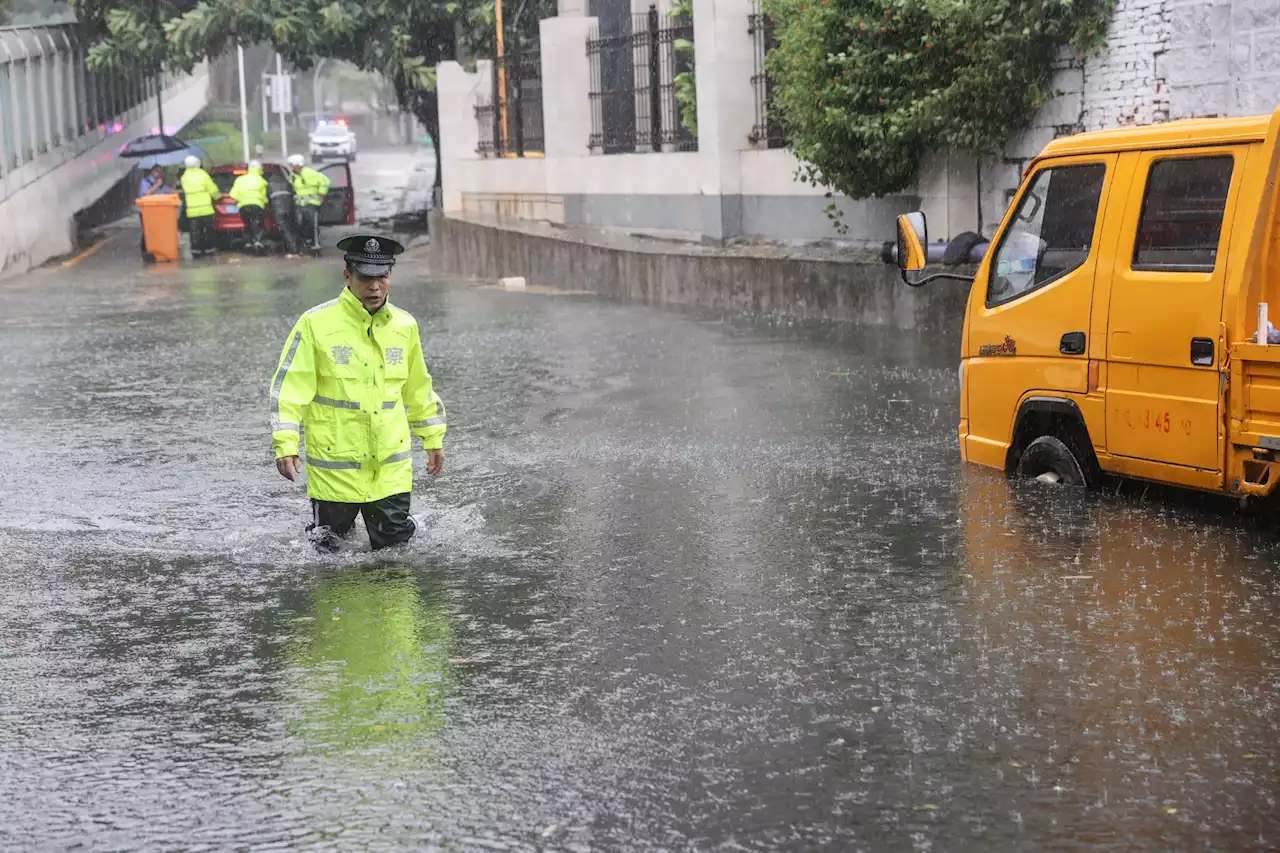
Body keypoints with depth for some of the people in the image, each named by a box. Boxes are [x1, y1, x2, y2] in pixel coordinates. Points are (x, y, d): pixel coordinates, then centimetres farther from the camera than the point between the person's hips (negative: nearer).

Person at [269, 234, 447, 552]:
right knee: (329, 547, 6)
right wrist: (286, 444, -17)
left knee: (393, 540, 5)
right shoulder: (316, 323, -9)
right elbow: (289, 386, -10)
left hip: (391, 464, 3)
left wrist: (433, 438, 19)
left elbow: (419, 388, 17)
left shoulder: (404, 326, 5)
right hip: (334, 462, -3)